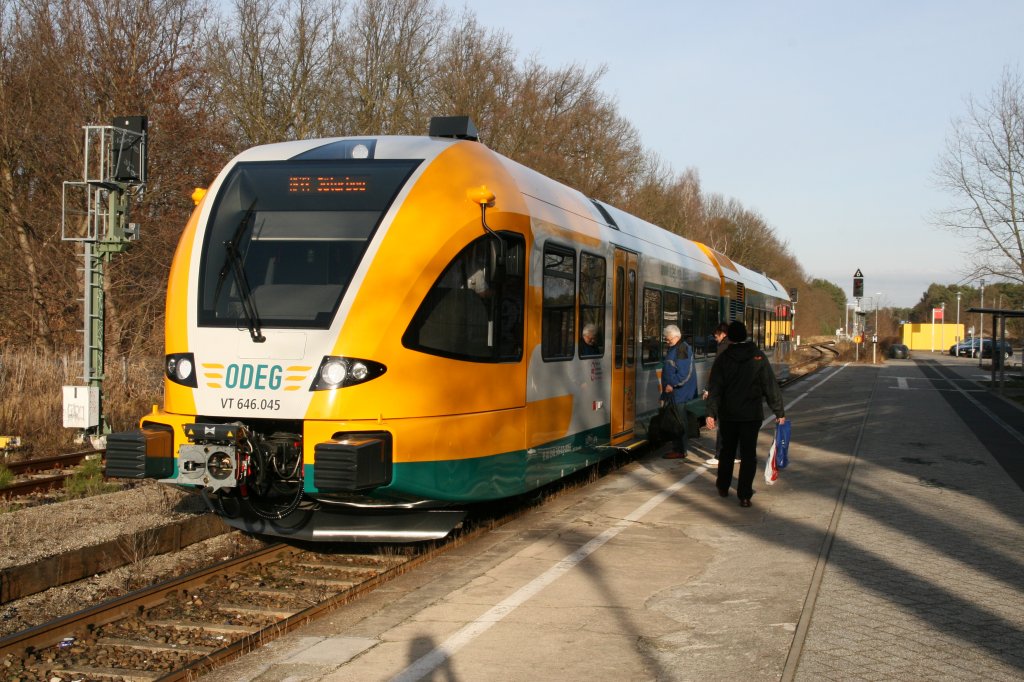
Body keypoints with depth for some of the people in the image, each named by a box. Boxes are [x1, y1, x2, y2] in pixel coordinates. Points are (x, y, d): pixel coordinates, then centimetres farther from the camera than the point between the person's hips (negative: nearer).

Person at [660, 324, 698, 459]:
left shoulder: (682, 349, -15)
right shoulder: (673, 348, 16)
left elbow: (684, 372, -22)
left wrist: (672, 385, -20)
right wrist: (666, 386, 18)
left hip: (679, 393, -10)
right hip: (673, 392, 10)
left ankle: (680, 451, 0)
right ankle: (678, 448, 18)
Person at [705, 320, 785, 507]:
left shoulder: (723, 358, -3)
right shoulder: (758, 357, -4)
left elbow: (714, 388, -8)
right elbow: (771, 386, -3)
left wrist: (711, 413, -8)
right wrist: (779, 412, 2)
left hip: (728, 414, 1)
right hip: (752, 414, -1)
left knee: (727, 451, 19)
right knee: (748, 454, 2)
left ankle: (723, 487, 31)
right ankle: (744, 495, -3)